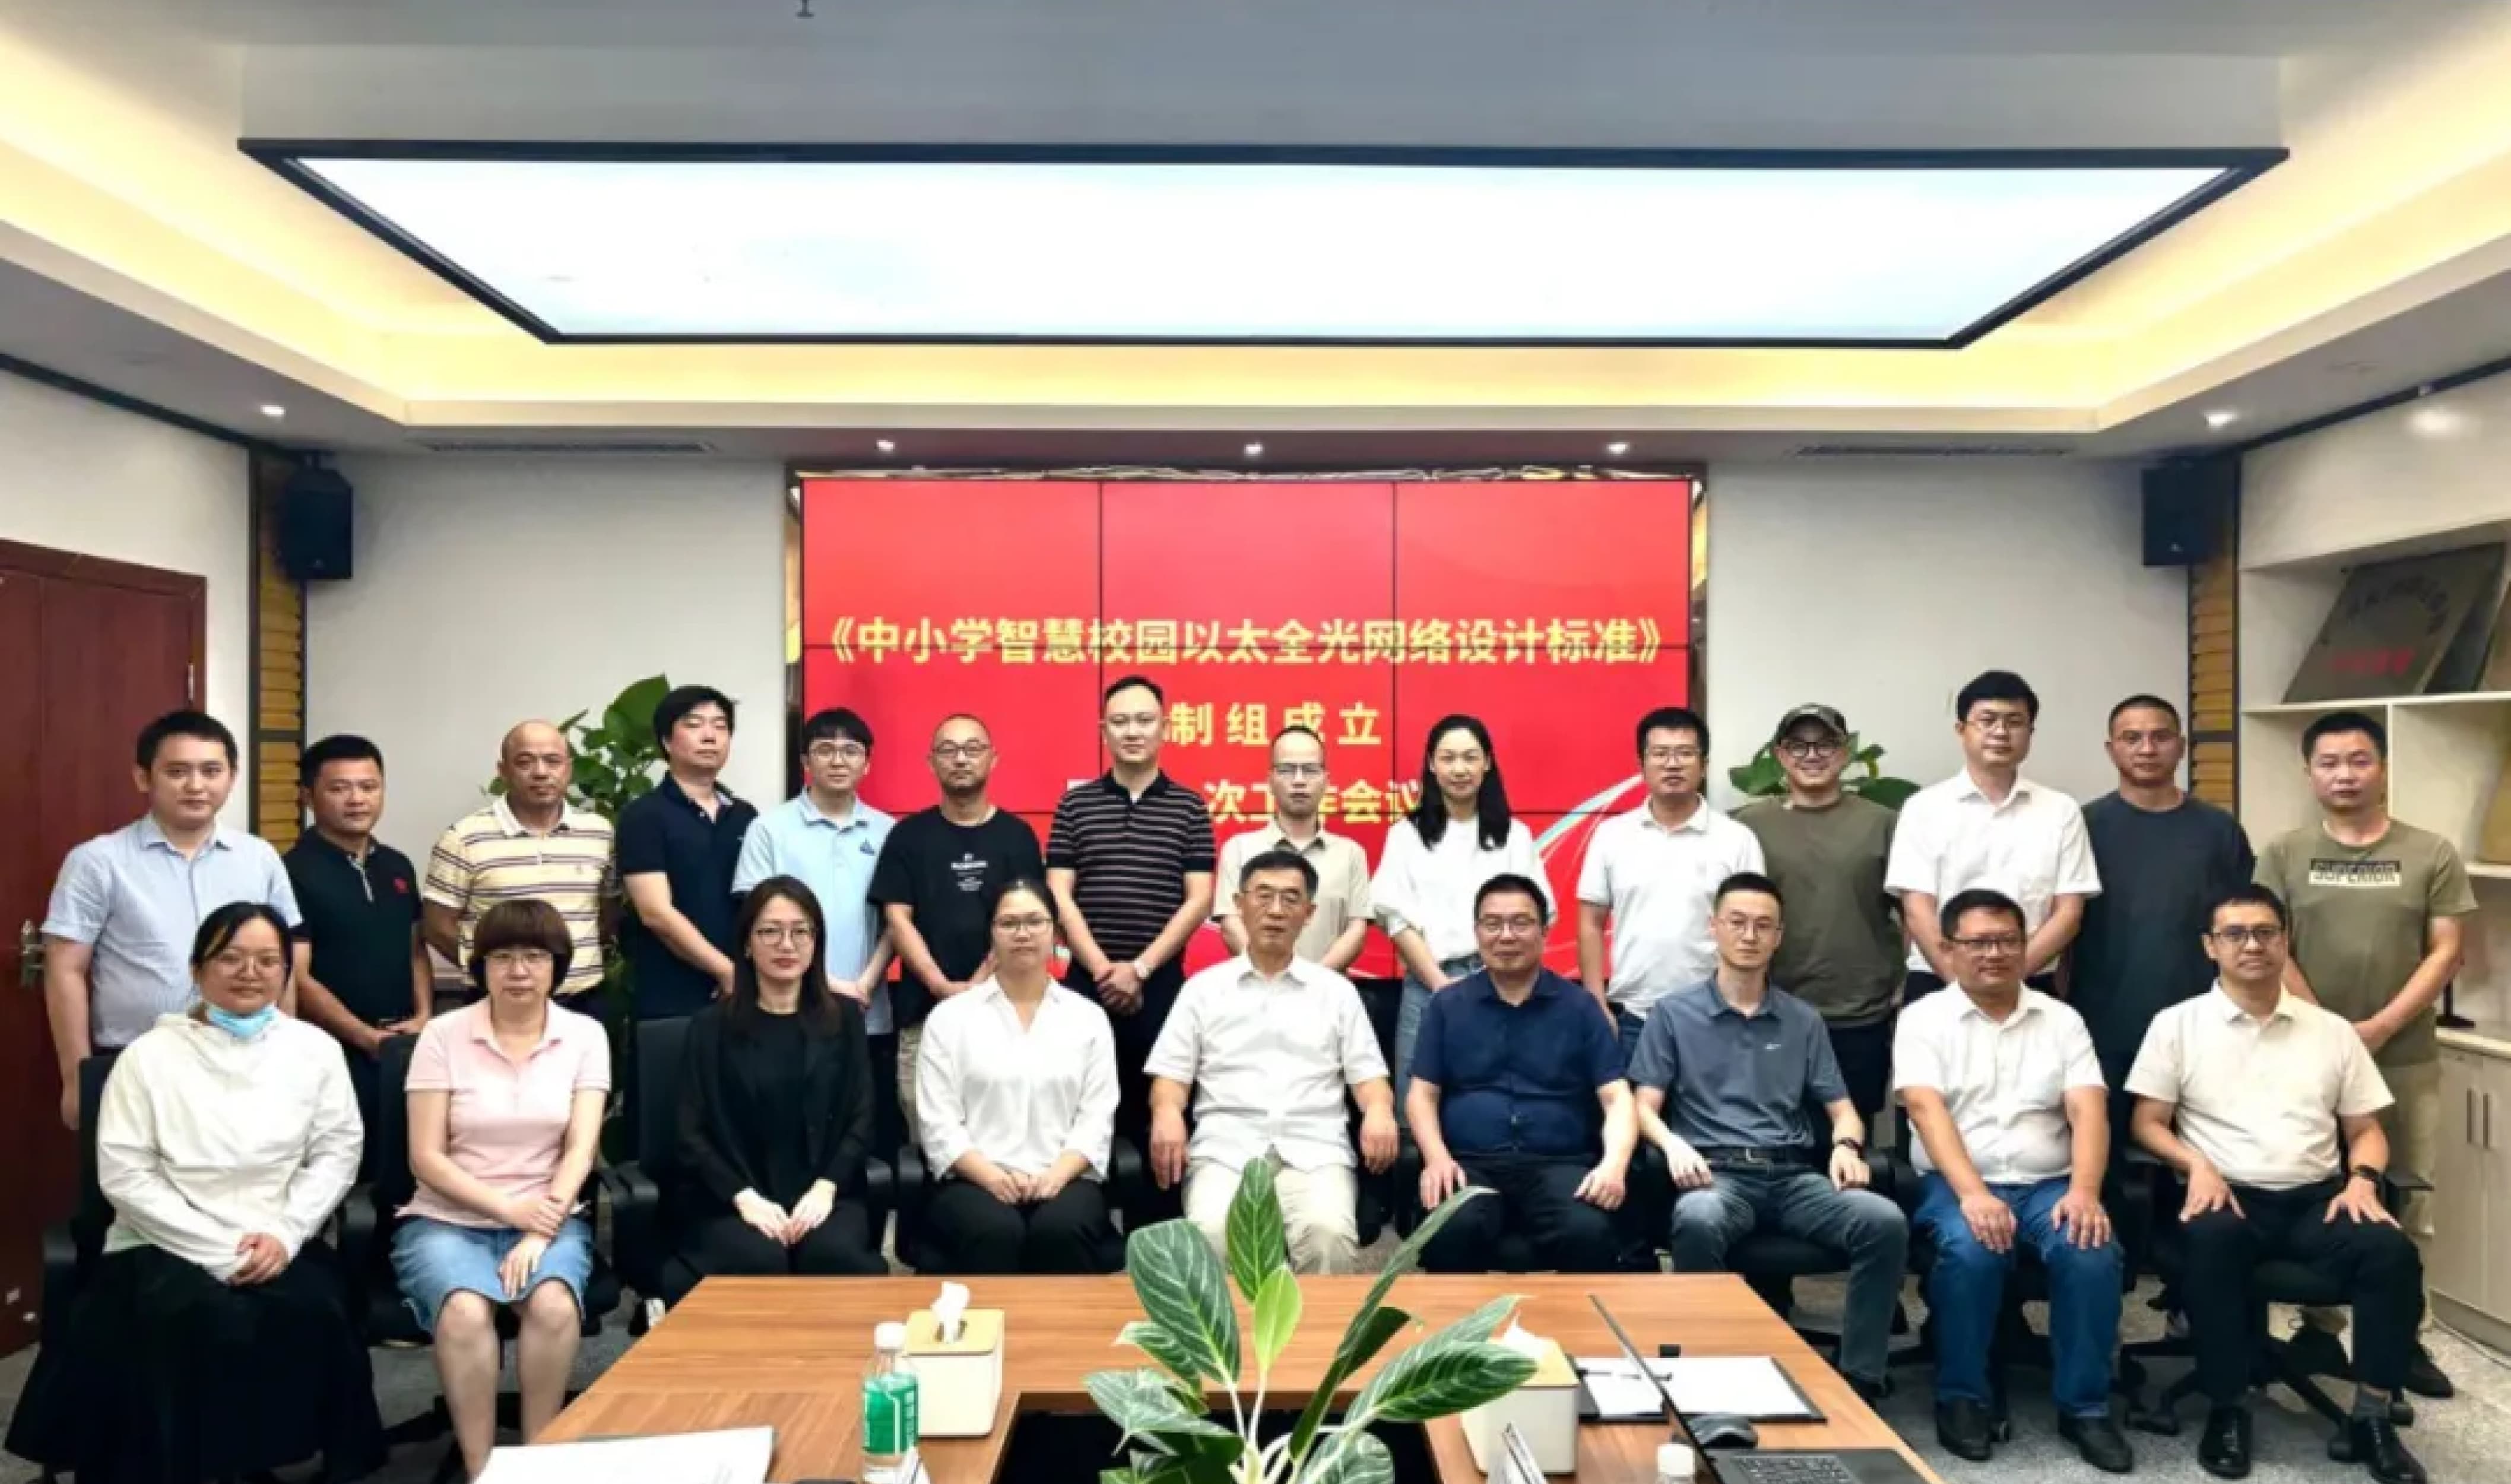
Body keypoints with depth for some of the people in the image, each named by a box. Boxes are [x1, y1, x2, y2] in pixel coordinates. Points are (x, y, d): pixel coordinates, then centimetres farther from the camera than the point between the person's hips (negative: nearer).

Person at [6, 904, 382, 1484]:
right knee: (194, 1321, -33)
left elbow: (337, 1152, 6)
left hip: (281, 1244, 1)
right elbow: (125, 1175, -3)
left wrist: (283, 1233, -10)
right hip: (168, 1246, -1)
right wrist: (218, 1249, -12)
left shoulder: (315, 1049, 10)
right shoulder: (150, 1055, 3)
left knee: (313, 1314, -29)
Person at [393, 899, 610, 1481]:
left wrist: (538, 1235, -18)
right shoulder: (443, 1035, -1)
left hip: (546, 1219, 1)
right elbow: (426, 1158, -4)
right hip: (447, 1220, 0)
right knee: (465, 1311, -33)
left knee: (554, 1304, -32)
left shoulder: (585, 1035, 3)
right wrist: (509, 1210, -16)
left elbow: (581, 1148, -4)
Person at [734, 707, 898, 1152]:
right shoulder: (770, 829, 1)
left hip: (871, 1017, 2)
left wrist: (866, 984, -6)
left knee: (876, 1140, 7)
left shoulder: (887, 832, 8)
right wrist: (823, 984, -9)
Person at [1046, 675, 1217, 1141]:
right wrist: (1103, 969, -10)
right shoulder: (1075, 804, 5)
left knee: (1158, 1105, 5)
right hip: (1086, 980, 0)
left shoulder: (1189, 808, 4)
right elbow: (1059, 897, 0)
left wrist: (1140, 968, -9)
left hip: (1162, 982, 0)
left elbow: (1199, 901, -2)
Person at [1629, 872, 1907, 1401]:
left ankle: (1861, 1379, -16)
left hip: (1794, 1174, 3)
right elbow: (1645, 1106, 4)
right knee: (1697, 1222, -40)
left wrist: (1846, 1145, -7)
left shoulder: (1804, 1021, 20)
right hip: (1717, 1172, -3)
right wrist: (1674, 1144, -18)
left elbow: (1841, 1108, 17)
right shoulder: (1673, 1014, 10)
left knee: (1886, 1222, -27)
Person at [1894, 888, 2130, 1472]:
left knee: (2092, 1251, -27)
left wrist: (2085, 1190, -20)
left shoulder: (2062, 1020, 11)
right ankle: (1961, 1398, -11)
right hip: (1956, 1183, -2)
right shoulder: (1923, 1019, 2)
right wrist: (1972, 1194, -26)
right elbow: (1927, 1110, -12)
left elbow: (2088, 1110, -1)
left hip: (2048, 1184, 3)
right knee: (1969, 1250, -33)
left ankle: (2085, 1406, -8)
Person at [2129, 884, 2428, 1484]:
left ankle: (2372, 1414, -12)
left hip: (2317, 1198, 3)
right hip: (2228, 1194, -3)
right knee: (2212, 1241, -36)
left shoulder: (2332, 1030, 15)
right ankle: (2228, 1407, -20)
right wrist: (2198, 1165, -14)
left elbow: (2365, 1129, 16)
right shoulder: (2177, 1024, 7)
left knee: (2392, 1251, -28)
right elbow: (2147, 1123, 4)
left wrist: (2362, 1180, -5)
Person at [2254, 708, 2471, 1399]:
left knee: (2406, 1201, 6)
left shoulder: (2432, 855, 2)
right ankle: (2319, 1329, 17)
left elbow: (2445, 953, -2)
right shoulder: (2284, 854, 3)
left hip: (2407, 1059, 0)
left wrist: (2379, 1027, -12)